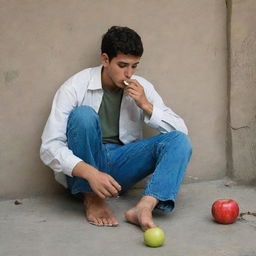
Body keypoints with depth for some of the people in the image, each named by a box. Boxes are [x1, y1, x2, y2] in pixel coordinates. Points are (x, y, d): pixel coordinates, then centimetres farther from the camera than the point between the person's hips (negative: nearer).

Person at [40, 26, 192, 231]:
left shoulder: (141, 88, 0)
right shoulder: (75, 88, -12)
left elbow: (181, 129, -2)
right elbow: (49, 147, -20)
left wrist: (145, 105, -17)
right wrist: (91, 173, -35)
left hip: (120, 166, 4)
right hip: (81, 167, -3)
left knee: (179, 141, -17)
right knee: (83, 114, -30)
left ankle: (144, 208, -40)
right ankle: (91, 199, -18)